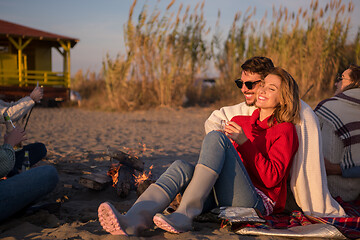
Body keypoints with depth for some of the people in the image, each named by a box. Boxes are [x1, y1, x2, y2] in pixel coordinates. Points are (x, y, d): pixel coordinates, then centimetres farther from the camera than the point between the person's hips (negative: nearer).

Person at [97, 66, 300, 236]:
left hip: (256, 203, -5)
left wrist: (243, 142, -12)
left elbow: (271, 178, -7)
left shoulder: (285, 131, 6)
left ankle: (184, 215, -35)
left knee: (215, 137, -23)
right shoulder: (239, 121, 24)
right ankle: (132, 222, -49)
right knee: (181, 167, -25)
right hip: (221, 201, 5)